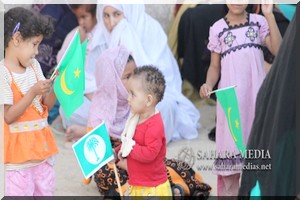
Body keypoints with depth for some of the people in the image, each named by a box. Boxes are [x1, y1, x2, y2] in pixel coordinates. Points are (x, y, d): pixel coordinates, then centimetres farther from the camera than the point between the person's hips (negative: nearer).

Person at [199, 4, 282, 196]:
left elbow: (278, 51, -11)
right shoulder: (218, 28, 1)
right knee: (231, 140, 1)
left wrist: (270, 15, -16)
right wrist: (208, 84, -13)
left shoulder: (259, 22, 2)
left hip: (256, 92, 1)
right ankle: (229, 193, 10)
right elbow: (215, 66, 7)